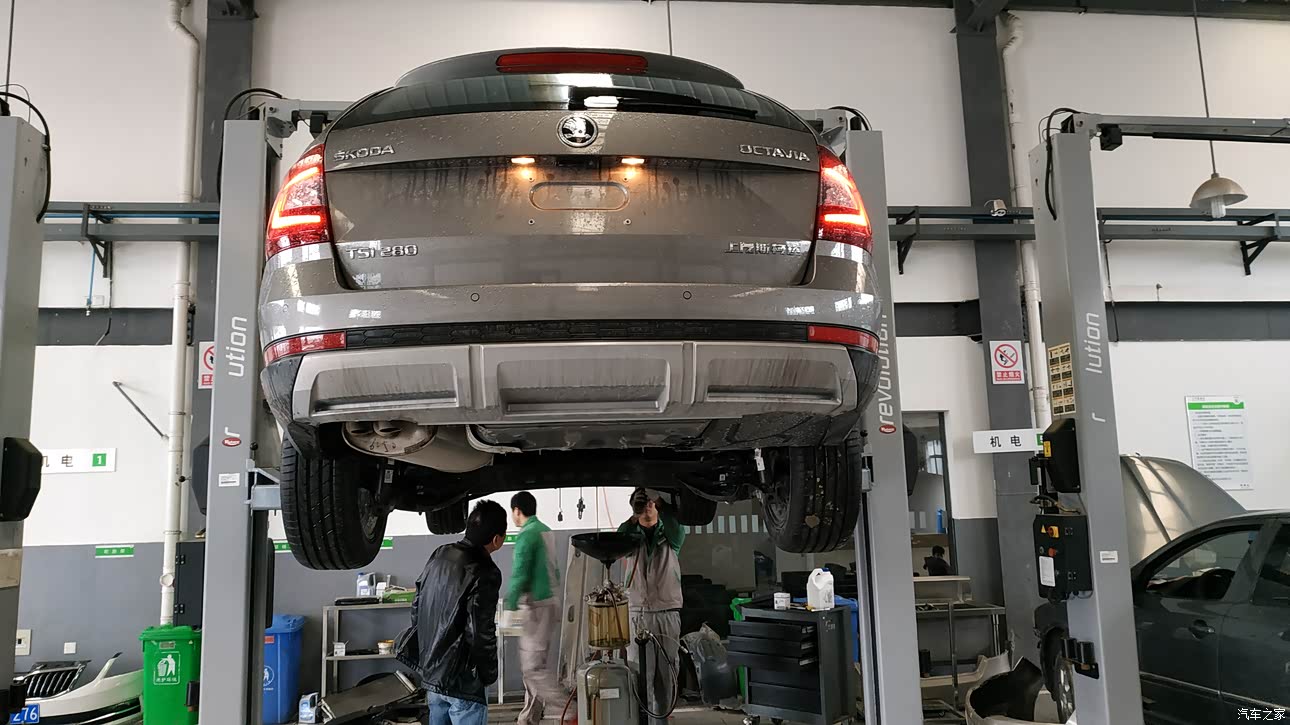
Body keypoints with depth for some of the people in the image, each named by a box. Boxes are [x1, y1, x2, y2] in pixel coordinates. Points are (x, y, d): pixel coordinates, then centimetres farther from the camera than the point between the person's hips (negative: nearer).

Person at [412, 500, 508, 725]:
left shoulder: (439, 555, 3)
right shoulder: (483, 574, -21)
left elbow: (416, 608, 11)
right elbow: (481, 633, -21)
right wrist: (489, 675, -5)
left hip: (431, 672, 8)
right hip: (462, 681, -8)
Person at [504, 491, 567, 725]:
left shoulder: (527, 535, -15)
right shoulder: (547, 531, 12)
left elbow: (519, 575, -19)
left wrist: (510, 606, -12)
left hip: (536, 606, -9)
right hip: (550, 602, 9)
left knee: (533, 666, -7)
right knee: (534, 662, 14)